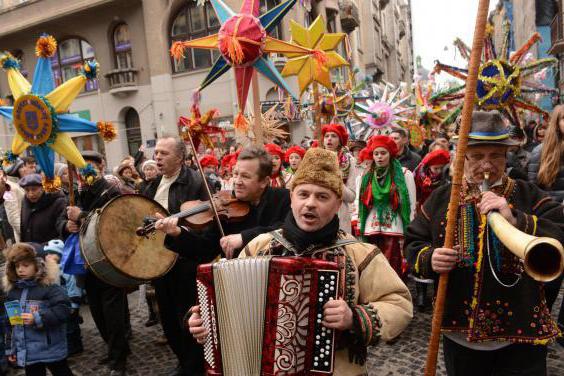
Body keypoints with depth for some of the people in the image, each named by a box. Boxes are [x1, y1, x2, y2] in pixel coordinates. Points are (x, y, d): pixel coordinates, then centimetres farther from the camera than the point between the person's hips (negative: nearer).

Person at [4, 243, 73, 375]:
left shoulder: (49, 286, -13)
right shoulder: (13, 291, 7)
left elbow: (64, 309, -22)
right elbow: (12, 324, 16)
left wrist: (37, 318, -27)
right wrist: (13, 349, 18)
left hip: (51, 349, -5)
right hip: (27, 352, 6)